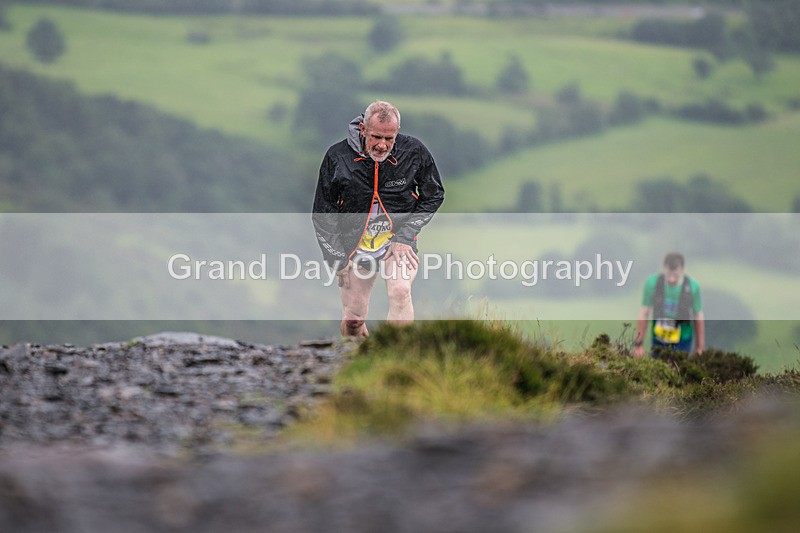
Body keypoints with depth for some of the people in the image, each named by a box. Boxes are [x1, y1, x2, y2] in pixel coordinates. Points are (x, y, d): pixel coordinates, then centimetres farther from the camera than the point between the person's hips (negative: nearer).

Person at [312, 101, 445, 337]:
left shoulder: (413, 152, -11)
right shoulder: (337, 157, -11)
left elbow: (433, 196, 4)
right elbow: (323, 214, 0)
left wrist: (405, 236, -7)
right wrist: (337, 258, -3)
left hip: (397, 240, -1)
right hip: (355, 244, 1)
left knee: (400, 291, -29)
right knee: (352, 321, 2)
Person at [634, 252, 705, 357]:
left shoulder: (692, 286, -14)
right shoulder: (652, 283, -13)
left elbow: (698, 318, 0)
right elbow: (644, 313, -1)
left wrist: (700, 348, 7)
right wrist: (639, 343, 3)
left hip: (682, 343, -1)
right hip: (659, 342, 1)